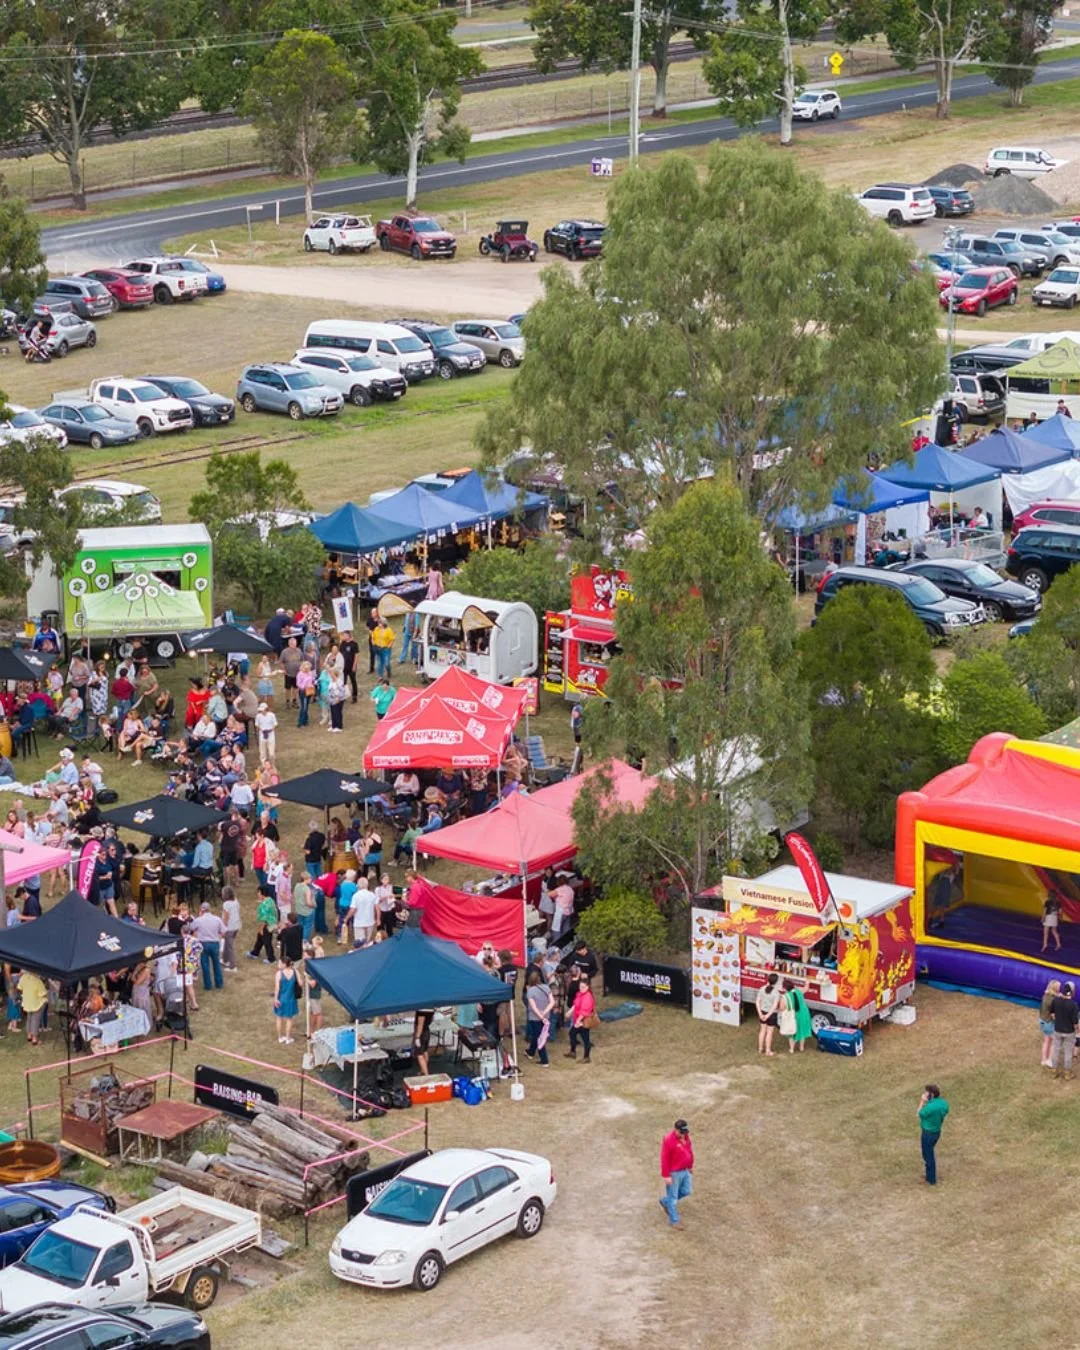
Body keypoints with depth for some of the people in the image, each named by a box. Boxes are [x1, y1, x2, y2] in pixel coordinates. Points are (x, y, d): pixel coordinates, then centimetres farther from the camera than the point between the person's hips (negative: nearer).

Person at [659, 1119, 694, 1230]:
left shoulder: (685, 1136, -2)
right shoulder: (668, 1141, -26)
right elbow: (664, 1159, -22)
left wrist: (690, 1166, 19)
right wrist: (666, 1176, -19)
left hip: (685, 1171, 8)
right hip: (674, 1173, -8)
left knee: (686, 1191, 19)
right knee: (673, 1196, 6)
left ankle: (665, 1201, 39)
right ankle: (674, 1220, 19)